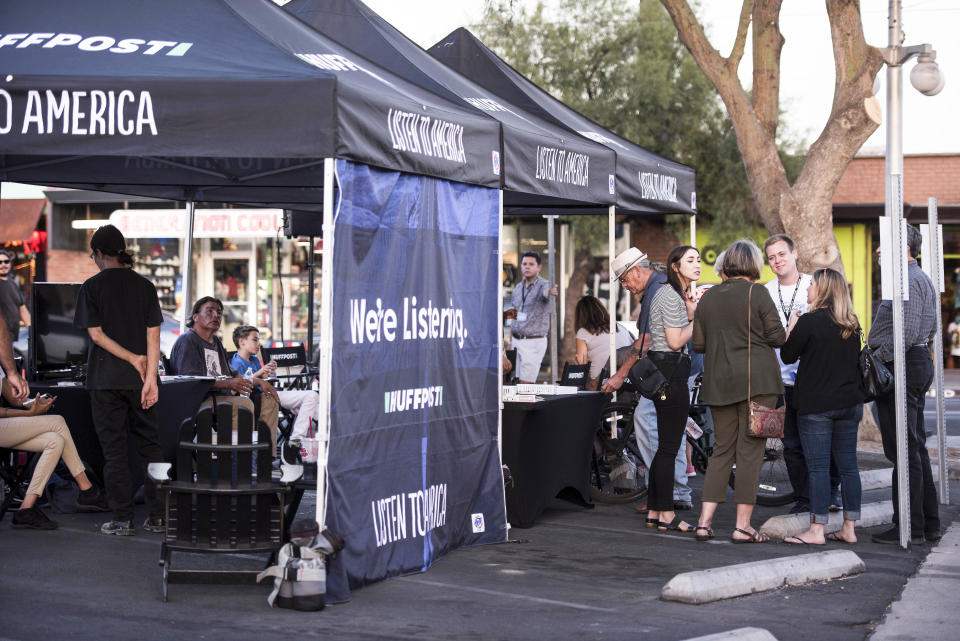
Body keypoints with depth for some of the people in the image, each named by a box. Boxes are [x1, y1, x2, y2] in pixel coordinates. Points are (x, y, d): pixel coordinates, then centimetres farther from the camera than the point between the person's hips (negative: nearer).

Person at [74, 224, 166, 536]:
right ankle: (158, 516, 8)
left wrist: (133, 358, -8)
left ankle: (123, 519, 2)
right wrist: (150, 376, -5)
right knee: (150, 446, 9)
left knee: (114, 449, 2)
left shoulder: (92, 286, -3)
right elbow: (153, 336, -2)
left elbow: (96, 334, -10)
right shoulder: (144, 286, 5)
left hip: (106, 379, -3)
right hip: (139, 380, 3)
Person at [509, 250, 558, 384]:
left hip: (534, 342, -6)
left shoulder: (543, 285, -10)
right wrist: (510, 342, 14)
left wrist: (551, 292, -61)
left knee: (525, 384, -9)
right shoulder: (518, 287, 11)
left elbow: (545, 293, -36)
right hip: (516, 341, 6)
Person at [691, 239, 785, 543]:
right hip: (757, 380, -5)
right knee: (751, 450, -1)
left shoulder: (708, 297, 8)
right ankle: (743, 525, -1)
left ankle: (705, 521, 6)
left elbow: (698, 344, 9)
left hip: (719, 382, 5)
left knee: (722, 449, 12)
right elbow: (777, 337, -8)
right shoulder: (757, 293, -7)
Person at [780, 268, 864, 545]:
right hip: (849, 404, 6)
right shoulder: (852, 324, 8)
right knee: (848, 466, 9)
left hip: (816, 405, -6)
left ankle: (816, 531, -4)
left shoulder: (808, 321, -13)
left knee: (818, 467, -4)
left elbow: (787, 356, -5)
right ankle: (849, 528, 13)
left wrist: (791, 327, 6)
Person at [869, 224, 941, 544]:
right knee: (916, 448, 14)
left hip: (901, 366, -11)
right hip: (920, 362, 11)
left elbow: (906, 332, -24)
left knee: (904, 450, -7)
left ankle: (910, 527, -4)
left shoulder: (908, 281, -15)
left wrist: (874, 361, -20)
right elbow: (931, 329, 23)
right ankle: (929, 523, 18)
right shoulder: (921, 279, 19)